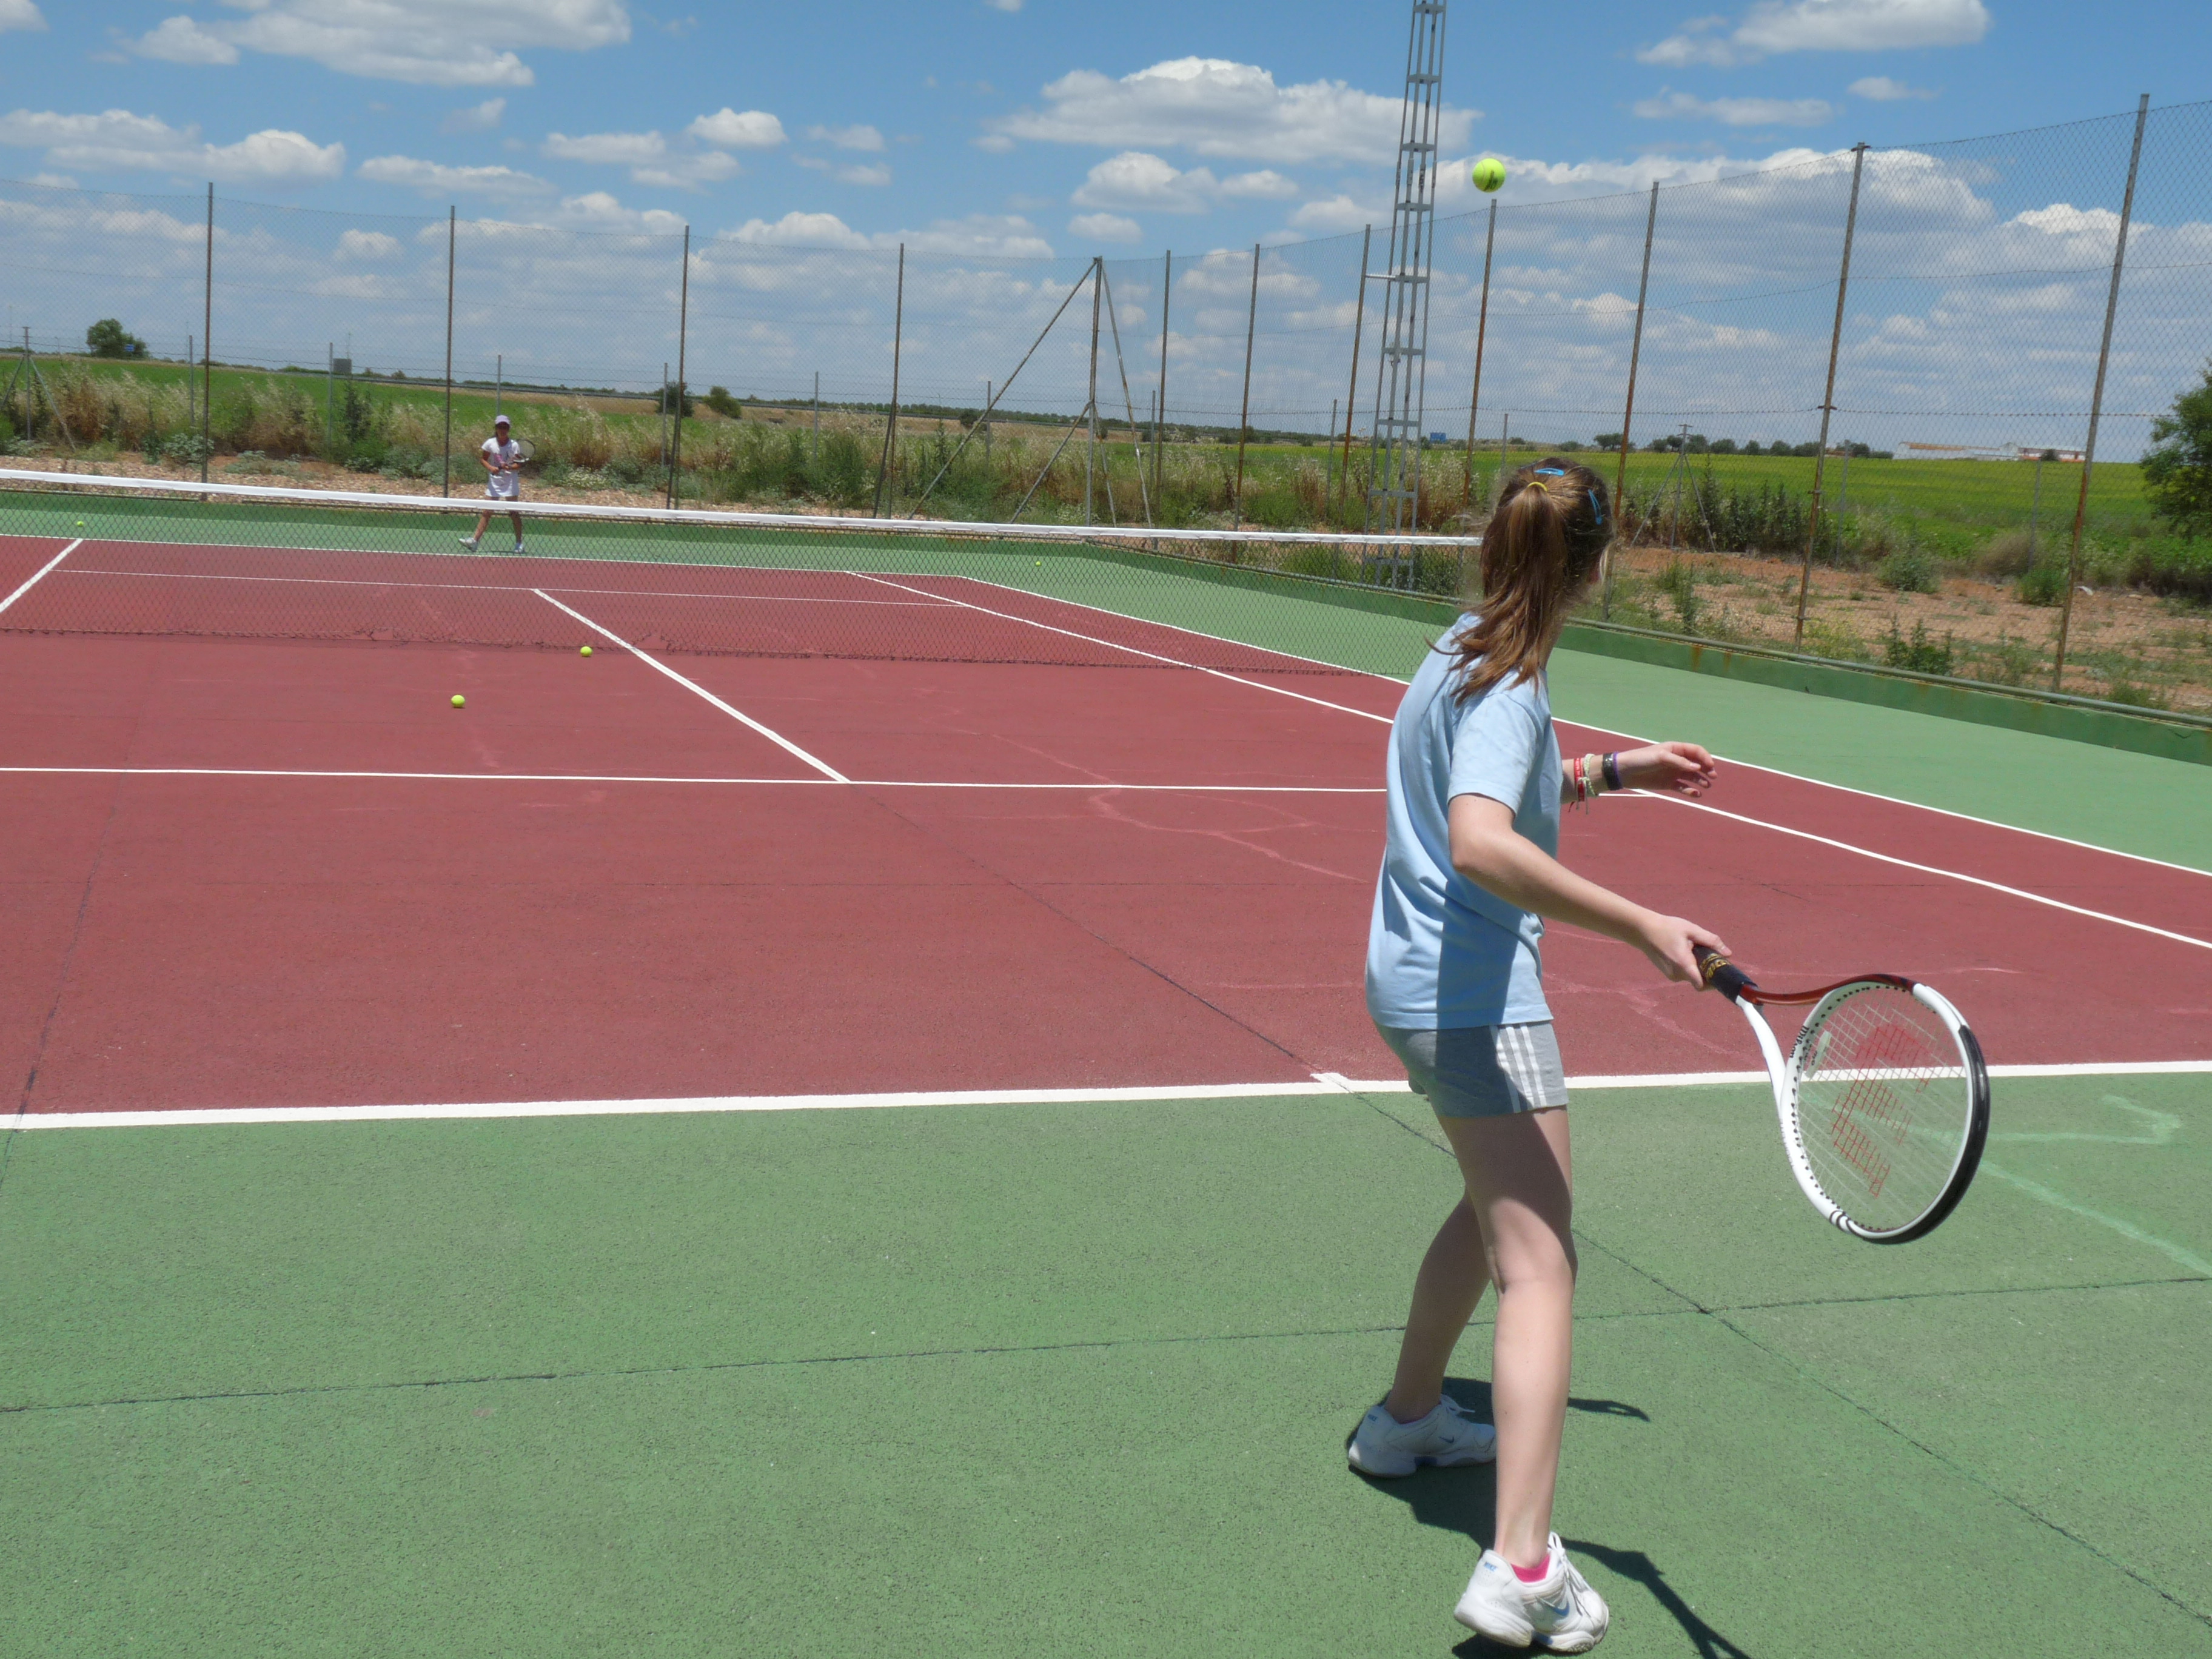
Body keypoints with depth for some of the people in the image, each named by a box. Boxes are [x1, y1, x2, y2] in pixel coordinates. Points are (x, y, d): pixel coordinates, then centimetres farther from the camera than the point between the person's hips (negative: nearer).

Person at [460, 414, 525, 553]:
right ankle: (474, 540, -8)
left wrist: (509, 467, -25)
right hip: (494, 482, 2)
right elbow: (483, 458, 6)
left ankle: (519, 543, 12)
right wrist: (490, 467, -13)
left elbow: (519, 465, -6)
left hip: (510, 483, -2)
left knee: (514, 513, 2)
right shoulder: (490, 443, -1)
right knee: (487, 512, -2)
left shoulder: (514, 445, -6)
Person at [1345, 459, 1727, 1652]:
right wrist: (1641, 924, -40)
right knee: (1537, 1262, -12)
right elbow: (1482, 846, -37)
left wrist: (1612, 771, 25)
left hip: (1417, 983, 10)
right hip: (1475, 995, -10)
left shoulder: (1462, 659, 10)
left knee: (1497, 1202, 28)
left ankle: (1407, 1417, 42)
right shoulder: (1507, 687, -20)